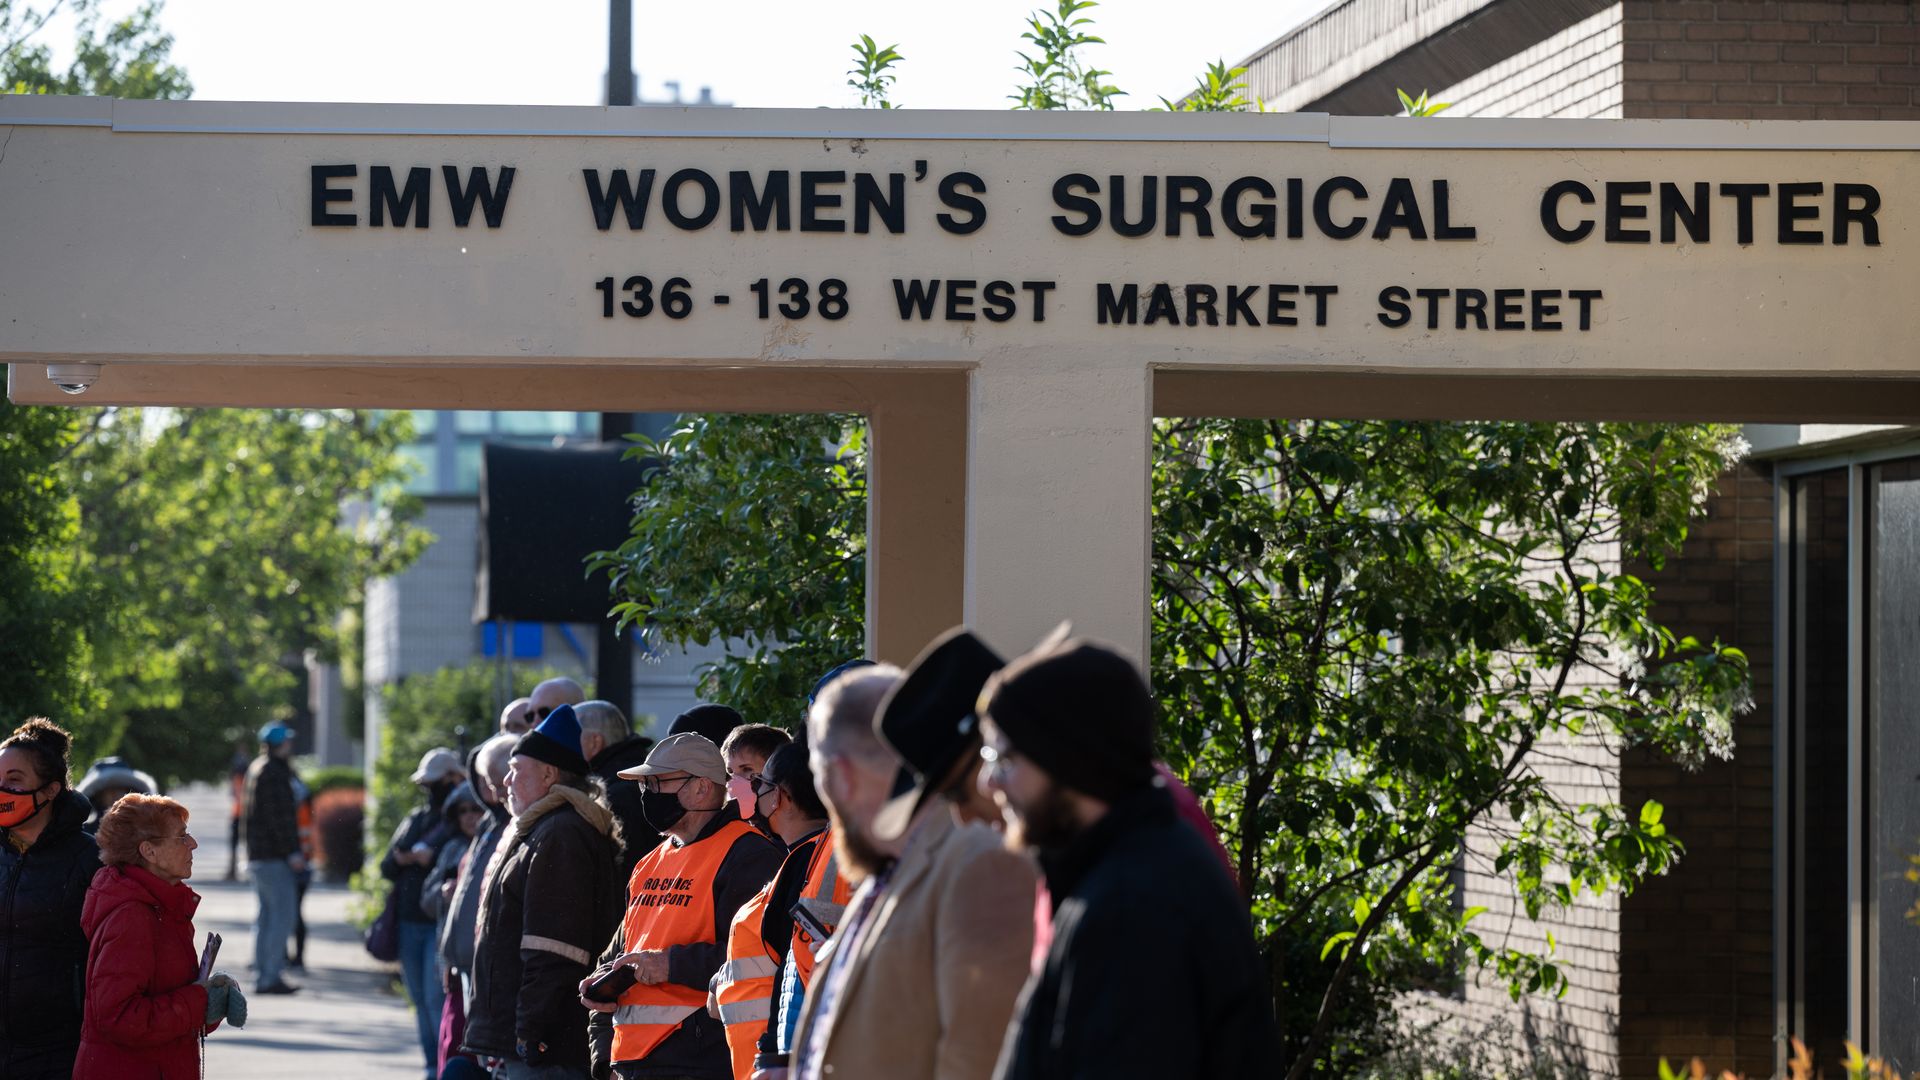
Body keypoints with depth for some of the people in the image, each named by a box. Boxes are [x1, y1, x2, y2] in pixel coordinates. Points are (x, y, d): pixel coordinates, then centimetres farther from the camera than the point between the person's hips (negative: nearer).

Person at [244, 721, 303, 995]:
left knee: (265, 917, 13)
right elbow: (279, 816, -20)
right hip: (275, 857, -10)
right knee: (282, 916, -9)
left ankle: (261, 976, 15)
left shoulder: (256, 768, 18)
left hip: (257, 856, 10)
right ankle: (271, 976, -12)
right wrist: (292, 851, -20)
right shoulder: (274, 772, -14)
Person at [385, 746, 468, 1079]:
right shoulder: (414, 820, 19)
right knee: (420, 1000, 10)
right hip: (409, 923, 8)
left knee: (436, 998, -12)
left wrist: (431, 858, -17)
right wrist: (402, 859, -2)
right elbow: (387, 867, 19)